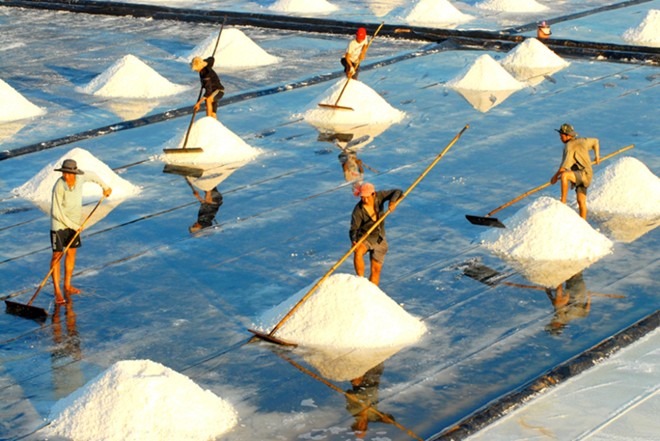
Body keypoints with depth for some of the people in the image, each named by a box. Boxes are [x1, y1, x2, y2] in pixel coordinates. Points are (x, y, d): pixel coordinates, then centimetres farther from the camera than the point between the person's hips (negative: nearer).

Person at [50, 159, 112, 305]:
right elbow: (56, 213, -23)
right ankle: (57, 291, -2)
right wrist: (74, 226, -17)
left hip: (73, 223, 6)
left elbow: (92, 175, 13)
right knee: (57, 255, -4)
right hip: (59, 223, -6)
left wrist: (105, 187, 21)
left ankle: (67, 286, 24)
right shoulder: (59, 187, -27)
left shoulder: (80, 179, -12)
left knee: (71, 253, 12)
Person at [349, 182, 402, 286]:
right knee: (358, 252, -37)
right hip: (364, 238, -4)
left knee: (376, 270, 6)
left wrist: (393, 201, -34)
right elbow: (353, 229, -26)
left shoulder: (379, 196, -13)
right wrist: (354, 241, -47)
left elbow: (397, 192, -12)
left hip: (379, 239, 4)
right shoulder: (358, 210, -22)